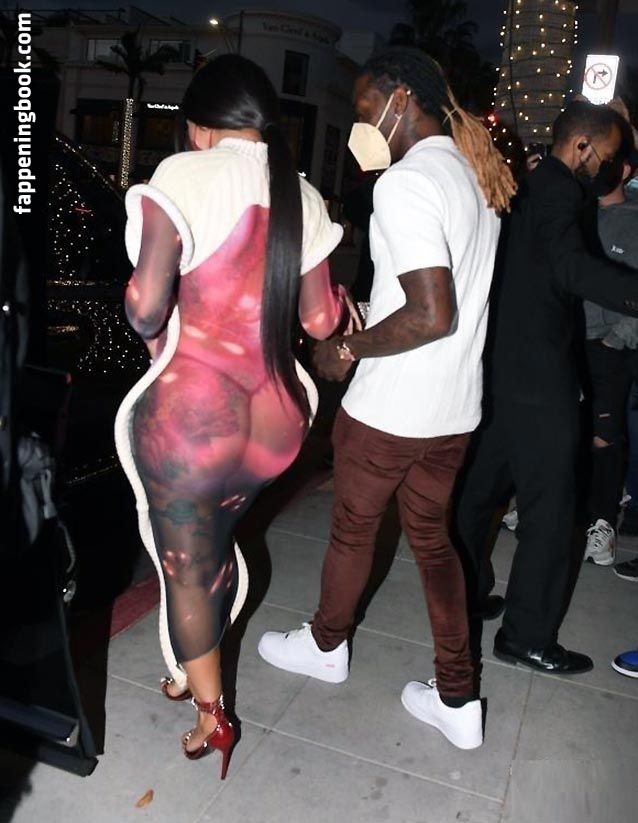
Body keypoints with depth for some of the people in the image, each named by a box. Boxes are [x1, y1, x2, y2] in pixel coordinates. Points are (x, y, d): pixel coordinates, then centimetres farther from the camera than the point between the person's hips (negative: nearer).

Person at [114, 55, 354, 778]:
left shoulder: (184, 174, -8)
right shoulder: (302, 195, 6)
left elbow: (146, 299, -18)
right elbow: (320, 320, 7)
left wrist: (150, 330, 4)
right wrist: (346, 302, 28)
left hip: (189, 411, -5)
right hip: (272, 415, 6)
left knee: (185, 566, 16)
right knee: (215, 545, 28)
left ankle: (209, 716, 34)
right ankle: (190, 671, 49)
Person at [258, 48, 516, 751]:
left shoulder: (405, 182, -19)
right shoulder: (475, 174, 9)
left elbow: (433, 315, -28)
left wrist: (348, 348, -15)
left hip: (386, 408, -8)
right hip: (455, 408, 8)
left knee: (353, 528, 15)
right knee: (431, 536, 18)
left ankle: (326, 646, 41)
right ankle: (457, 700, 26)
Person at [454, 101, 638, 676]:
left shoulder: (531, 188, 17)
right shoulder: (558, 190, -12)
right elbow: (573, 267, -30)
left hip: (506, 368, 10)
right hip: (539, 377, -10)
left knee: (484, 485, 17)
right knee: (550, 506, -1)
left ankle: (464, 592, 31)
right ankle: (528, 637, 9)